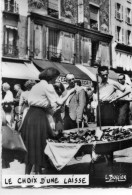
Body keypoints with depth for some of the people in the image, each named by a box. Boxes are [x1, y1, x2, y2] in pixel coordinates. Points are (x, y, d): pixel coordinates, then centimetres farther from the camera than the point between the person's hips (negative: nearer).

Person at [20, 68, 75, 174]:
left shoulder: (36, 86, 18)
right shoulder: (48, 86, -7)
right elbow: (59, 102, -10)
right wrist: (69, 92, 2)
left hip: (30, 115, 8)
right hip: (39, 116, -8)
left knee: (31, 144, 13)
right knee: (39, 144, 0)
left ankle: (27, 171, 19)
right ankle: (38, 171, 6)